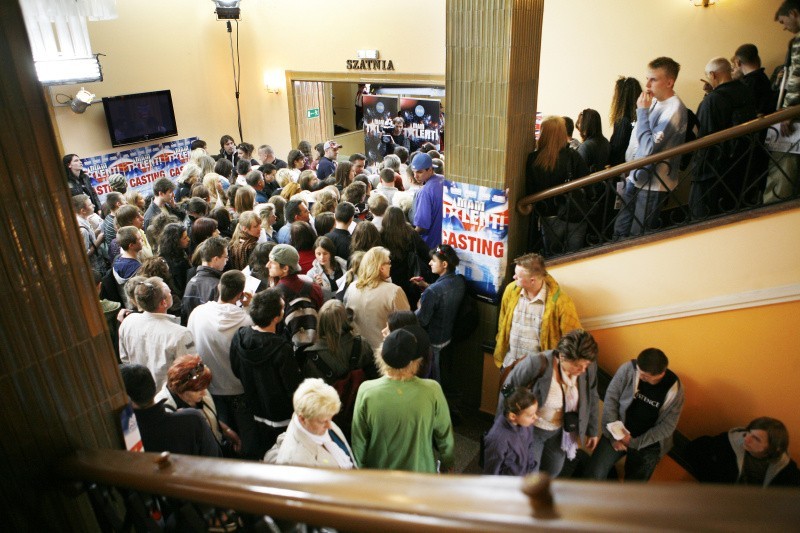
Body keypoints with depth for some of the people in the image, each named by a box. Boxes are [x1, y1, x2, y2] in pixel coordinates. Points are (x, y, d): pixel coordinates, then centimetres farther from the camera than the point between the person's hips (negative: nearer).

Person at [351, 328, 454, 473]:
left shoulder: (367, 392, -27)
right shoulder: (432, 391, -28)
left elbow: (359, 440, -13)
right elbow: (444, 435, -12)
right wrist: (447, 463, 8)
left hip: (379, 474, 0)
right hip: (420, 471, 0)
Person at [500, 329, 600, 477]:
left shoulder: (588, 367, -21)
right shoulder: (537, 363, -36)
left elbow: (592, 399, -1)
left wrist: (592, 430, 10)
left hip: (560, 430, 5)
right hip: (530, 429, -4)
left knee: (553, 471, 25)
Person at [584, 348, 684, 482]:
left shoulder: (674, 389, -18)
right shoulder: (628, 369, -18)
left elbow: (667, 426, -11)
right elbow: (611, 398, -10)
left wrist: (635, 442, -16)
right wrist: (613, 434, -16)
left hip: (648, 443, 0)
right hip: (619, 432, 1)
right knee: (593, 474, -10)